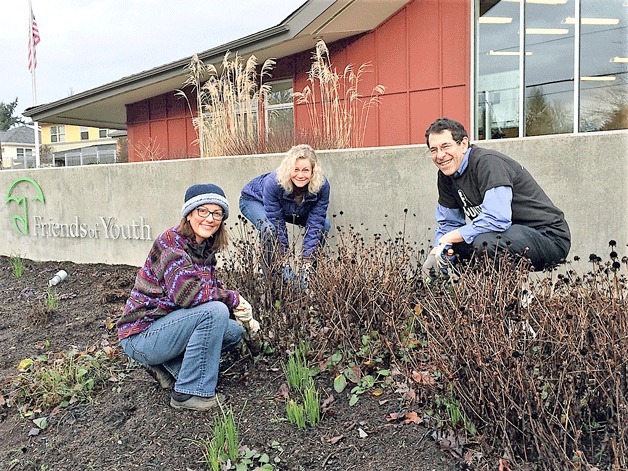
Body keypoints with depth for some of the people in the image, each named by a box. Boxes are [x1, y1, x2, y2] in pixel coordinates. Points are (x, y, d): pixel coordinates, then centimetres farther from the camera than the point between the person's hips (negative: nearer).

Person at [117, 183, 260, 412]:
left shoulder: (205, 248, 6)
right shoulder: (171, 241, -20)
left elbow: (214, 289, 8)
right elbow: (187, 292, -32)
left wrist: (245, 316, -9)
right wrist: (234, 299, -20)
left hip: (167, 323, 8)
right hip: (142, 335, -8)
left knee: (234, 332, 1)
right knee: (215, 311, -25)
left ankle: (168, 366, 10)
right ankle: (188, 393, -16)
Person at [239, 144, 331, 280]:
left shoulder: (322, 185, -31)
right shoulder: (273, 183, -40)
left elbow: (315, 223, -27)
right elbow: (278, 224, -34)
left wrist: (307, 260, -32)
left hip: (292, 210, 4)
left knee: (325, 224, -13)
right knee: (269, 229, -35)